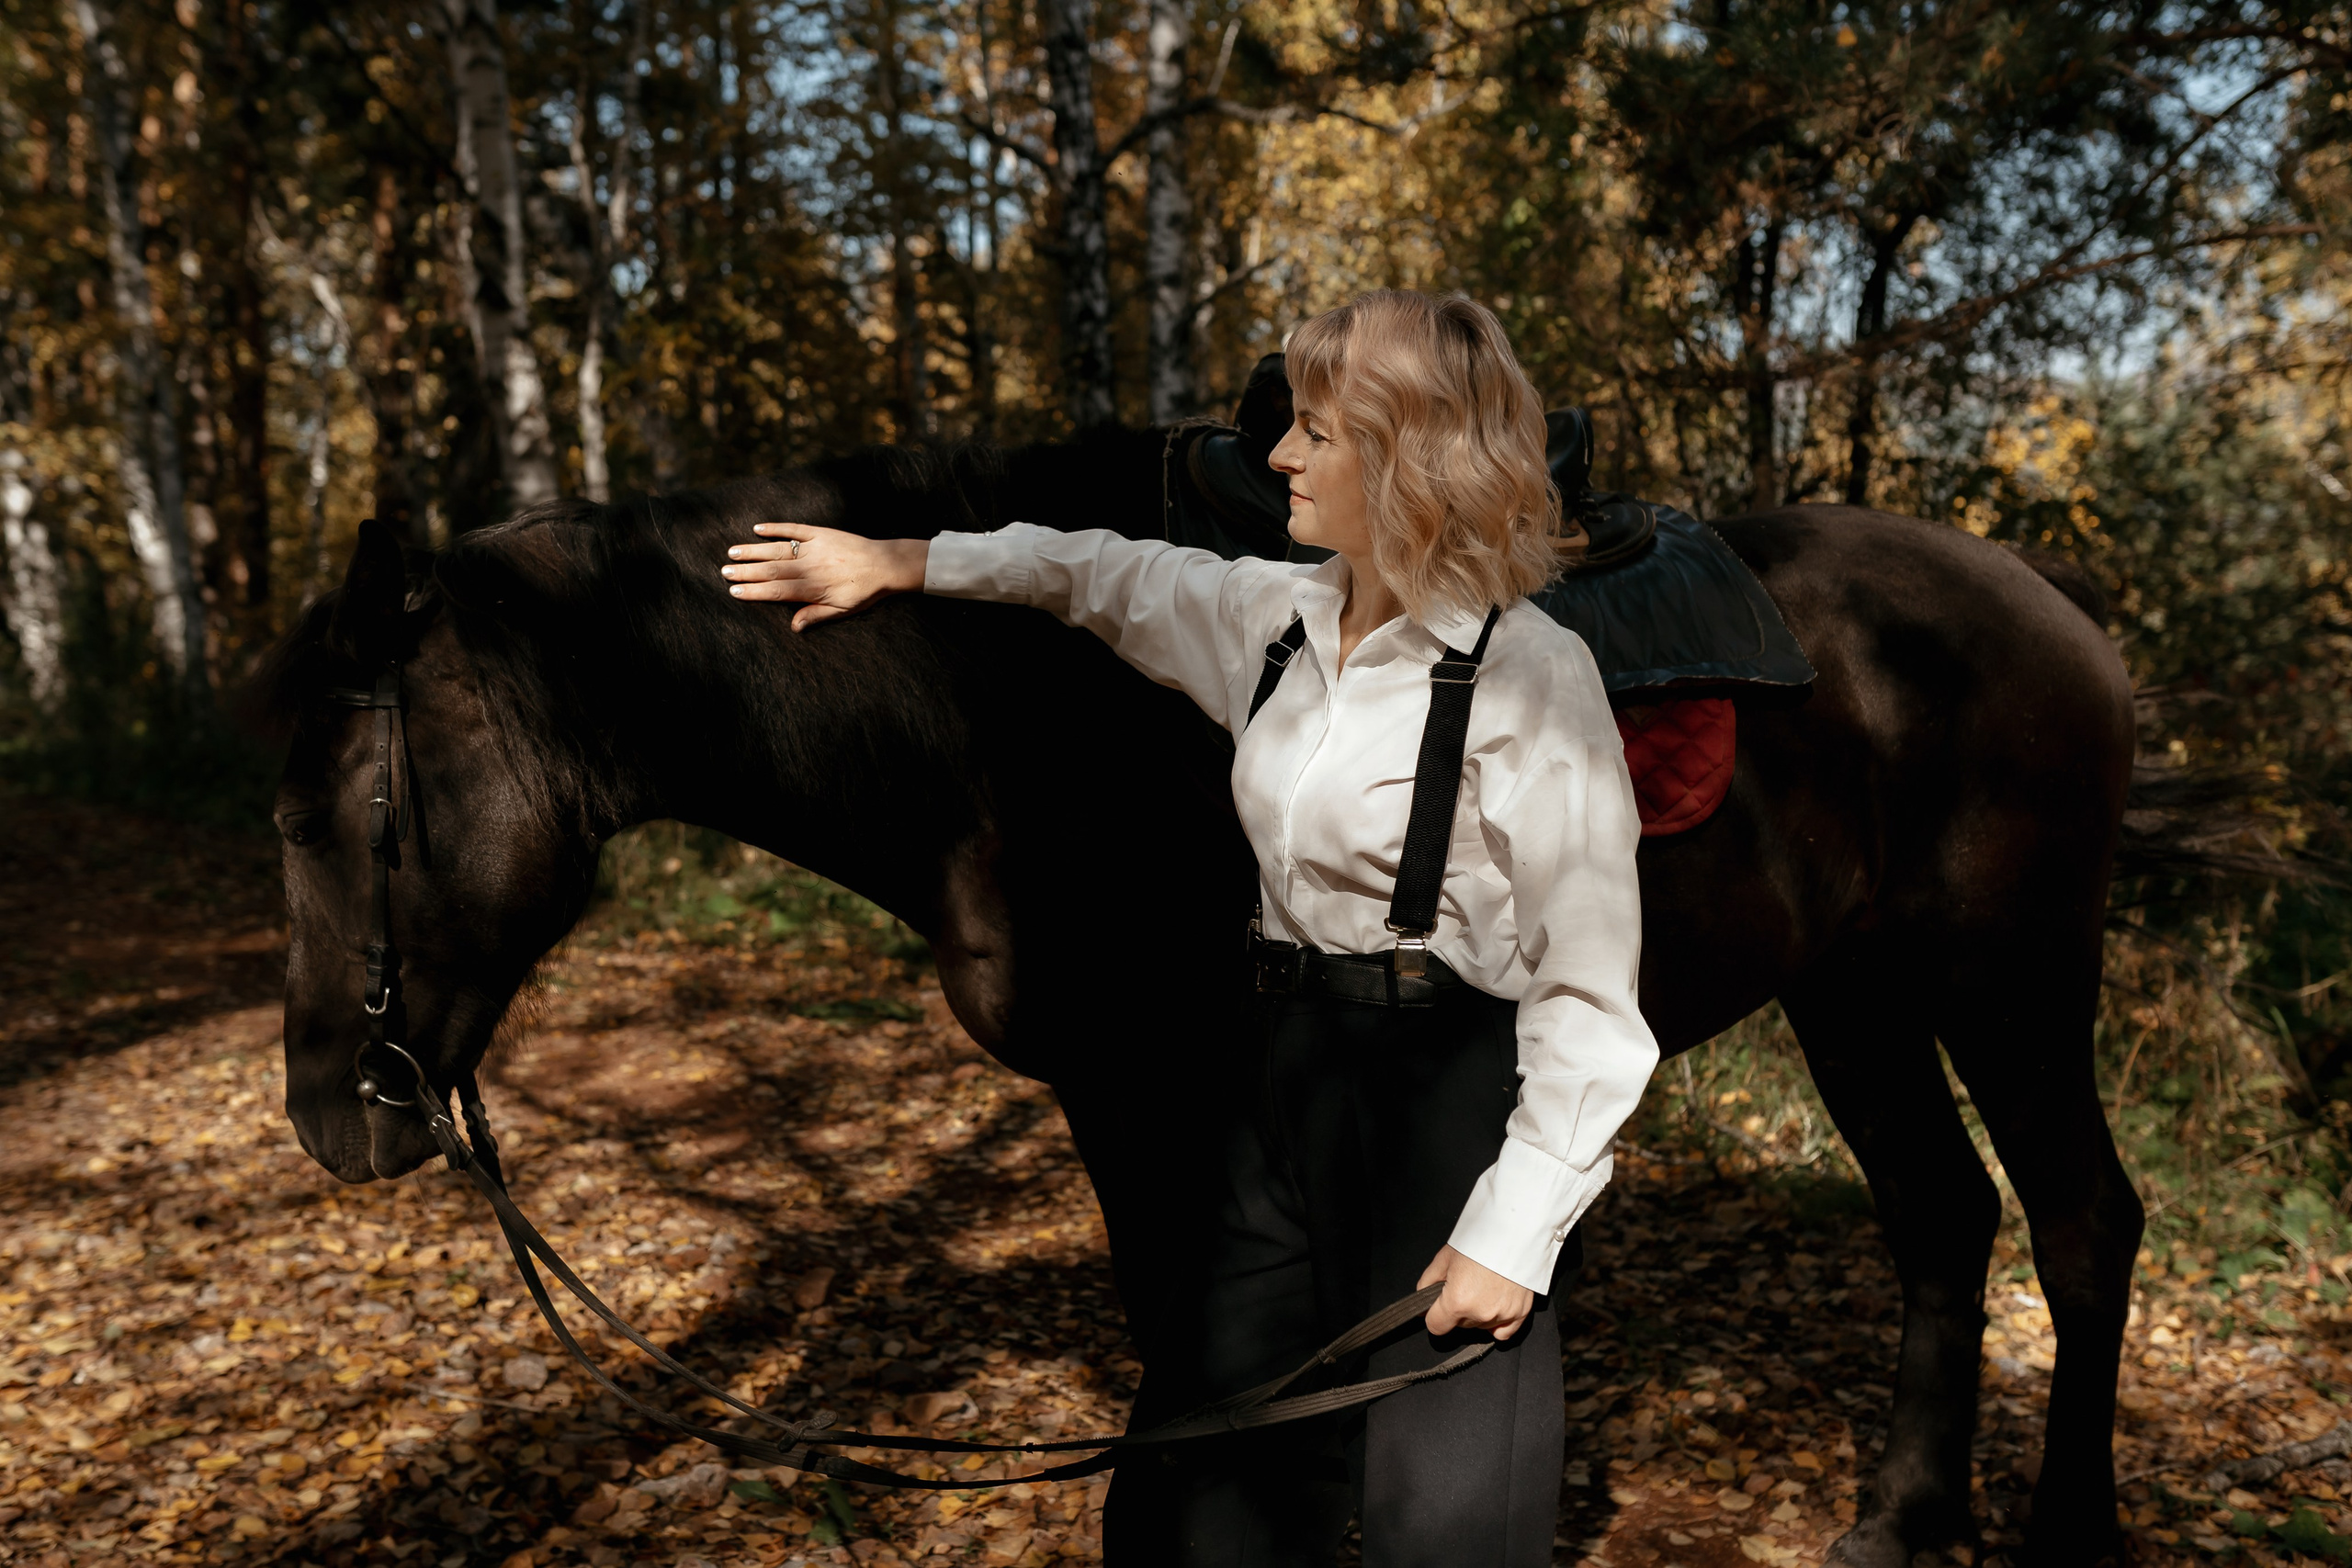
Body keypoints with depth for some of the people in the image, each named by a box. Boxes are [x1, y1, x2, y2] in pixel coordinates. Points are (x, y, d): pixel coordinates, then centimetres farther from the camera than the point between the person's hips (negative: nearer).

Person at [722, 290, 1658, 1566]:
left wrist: (1514, 1232, -17)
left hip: (1455, 1103, -7)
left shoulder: (1530, 676, -16)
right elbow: (1112, 577, 25)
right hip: (1291, 1081, 7)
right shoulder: (1280, 618, 6)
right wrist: (899, 565, 27)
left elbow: (1588, 995, -16)